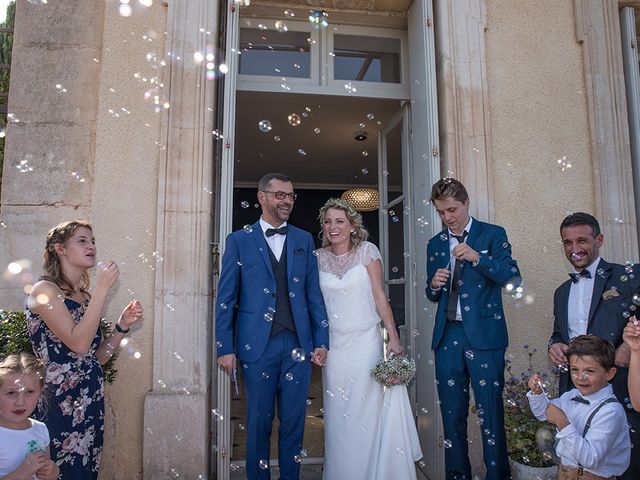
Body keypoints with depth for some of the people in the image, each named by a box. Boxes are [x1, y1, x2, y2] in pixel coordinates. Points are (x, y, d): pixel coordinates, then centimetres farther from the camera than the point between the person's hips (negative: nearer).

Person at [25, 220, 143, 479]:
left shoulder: (85, 295, 10)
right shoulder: (45, 290, -11)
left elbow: (97, 357, 10)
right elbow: (78, 344, -23)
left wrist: (123, 325, -3)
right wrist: (102, 289, -21)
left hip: (90, 402, 7)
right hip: (59, 404, -7)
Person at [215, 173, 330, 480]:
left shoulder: (304, 240, 10)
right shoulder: (239, 240, 2)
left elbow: (314, 294, 8)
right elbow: (226, 298, 0)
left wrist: (321, 341, 3)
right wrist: (225, 347, -4)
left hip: (298, 344, 2)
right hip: (257, 346, -2)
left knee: (294, 421, 12)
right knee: (259, 422, 11)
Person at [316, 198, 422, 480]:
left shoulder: (367, 250, -3)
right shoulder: (319, 257, 3)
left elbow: (379, 296, -4)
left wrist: (393, 337, -8)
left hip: (366, 340, -2)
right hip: (333, 343, 2)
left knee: (368, 410, 4)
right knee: (337, 413, 10)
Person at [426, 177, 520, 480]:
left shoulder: (493, 234, 2)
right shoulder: (435, 244, 14)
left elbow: (513, 278, -7)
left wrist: (477, 257, -21)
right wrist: (434, 285, -5)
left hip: (484, 335, -4)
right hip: (447, 336, 4)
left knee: (490, 413, -1)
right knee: (452, 413, 10)